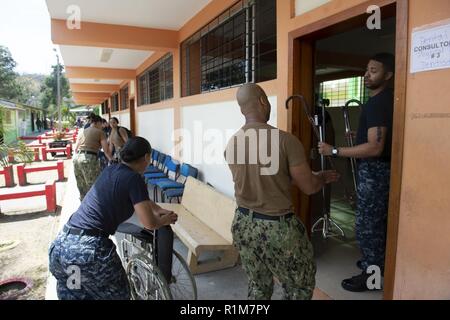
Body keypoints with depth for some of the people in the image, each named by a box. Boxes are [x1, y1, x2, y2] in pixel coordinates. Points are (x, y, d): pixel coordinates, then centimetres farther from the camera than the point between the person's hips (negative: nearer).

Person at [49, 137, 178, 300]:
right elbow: (149, 223, -9)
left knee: (70, 293, 31)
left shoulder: (110, 170, 15)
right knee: (117, 295, 17)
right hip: (89, 249, -8)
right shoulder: (134, 178, -8)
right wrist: (166, 219, 10)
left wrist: (161, 210, 28)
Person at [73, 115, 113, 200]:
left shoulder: (83, 131, 21)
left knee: (82, 188, 18)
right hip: (89, 159, -7)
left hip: (76, 158, 7)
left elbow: (75, 149, 24)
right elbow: (106, 151, -2)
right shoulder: (100, 132, 4)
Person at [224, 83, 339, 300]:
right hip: (277, 227, -5)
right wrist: (323, 177, 11)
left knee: (257, 286, 25)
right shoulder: (285, 140, -19)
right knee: (301, 285, 20)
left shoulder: (231, 144, -1)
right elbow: (309, 187, -12)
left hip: (242, 224, 6)